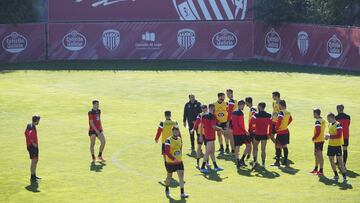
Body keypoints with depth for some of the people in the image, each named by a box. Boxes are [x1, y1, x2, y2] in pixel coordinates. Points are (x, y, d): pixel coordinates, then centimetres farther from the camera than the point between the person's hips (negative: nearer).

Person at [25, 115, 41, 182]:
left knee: (36, 160, 18)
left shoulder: (29, 125, 11)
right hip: (32, 146, -10)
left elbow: (26, 133, 21)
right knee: (34, 161, -8)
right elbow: (30, 135, -33)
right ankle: (32, 177, -6)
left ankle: (34, 175, 27)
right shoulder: (32, 127, -20)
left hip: (33, 146, 10)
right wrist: (33, 143, -22)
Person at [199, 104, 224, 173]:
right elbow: (213, 127, -19)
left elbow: (201, 126, 12)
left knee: (212, 151, 15)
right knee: (208, 152, -6)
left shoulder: (204, 116, 9)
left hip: (205, 135, 9)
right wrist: (220, 129, -2)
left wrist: (201, 135, 16)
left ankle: (216, 166, 22)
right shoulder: (212, 116, -15)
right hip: (210, 136, -9)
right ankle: (202, 167, -6)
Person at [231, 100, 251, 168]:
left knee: (237, 147, 6)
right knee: (248, 145, 6)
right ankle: (242, 160, 3)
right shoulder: (240, 113, -14)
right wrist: (245, 131, -11)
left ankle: (238, 162, 3)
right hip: (241, 133, -8)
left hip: (235, 133, 8)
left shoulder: (233, 112, 10)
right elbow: (240, 124, -18)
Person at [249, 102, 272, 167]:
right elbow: (271, 125, 4)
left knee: (255, 148, 15)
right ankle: (263, 164, 10)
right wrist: (269, 134, 12)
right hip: (265, 135, 2)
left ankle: (255, 161, -2)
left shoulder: (256, 115, -11)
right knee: (263, 149, 9)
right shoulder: (268, 116, 0)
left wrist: (251, 130, 1)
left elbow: (251, 123, -14)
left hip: (257, 134, -2)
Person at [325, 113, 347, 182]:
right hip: (331, 145, 8)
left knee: (339, 160, -8)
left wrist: (330, 136, -19)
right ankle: (336, 175, 20)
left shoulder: (338, 125, -15)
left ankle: (344, 176, -3)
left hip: (337, 145, -8)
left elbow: (339, 135, -23)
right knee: (331, 159, 9)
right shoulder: (330, 124, 11)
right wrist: (328, 136, 4)